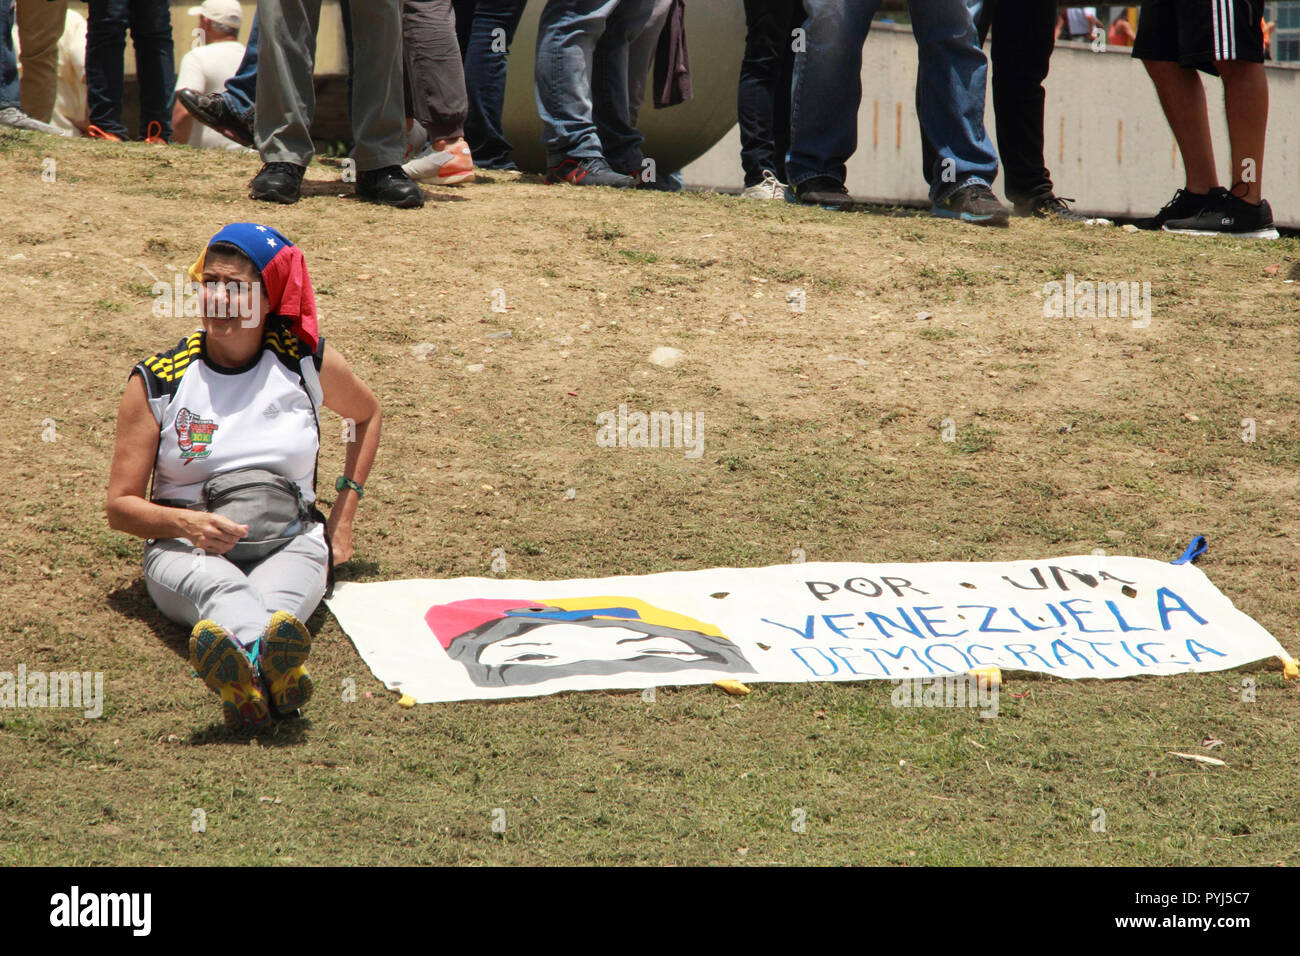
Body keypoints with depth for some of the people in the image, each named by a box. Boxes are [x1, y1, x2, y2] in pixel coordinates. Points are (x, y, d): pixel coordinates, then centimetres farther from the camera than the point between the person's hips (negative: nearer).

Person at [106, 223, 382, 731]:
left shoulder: (307, 360, 6)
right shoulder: (157, 380, 1)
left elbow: (367, 414, 27)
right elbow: (121, 505, 4)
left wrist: (344, 513, 17)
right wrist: (187, 523, -18)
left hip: (289, 540, 2)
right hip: (185, 545, -1)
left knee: (278, 595, -38)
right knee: (220, 588, -41)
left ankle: (243, 673, -75)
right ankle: (270, 661, -78)